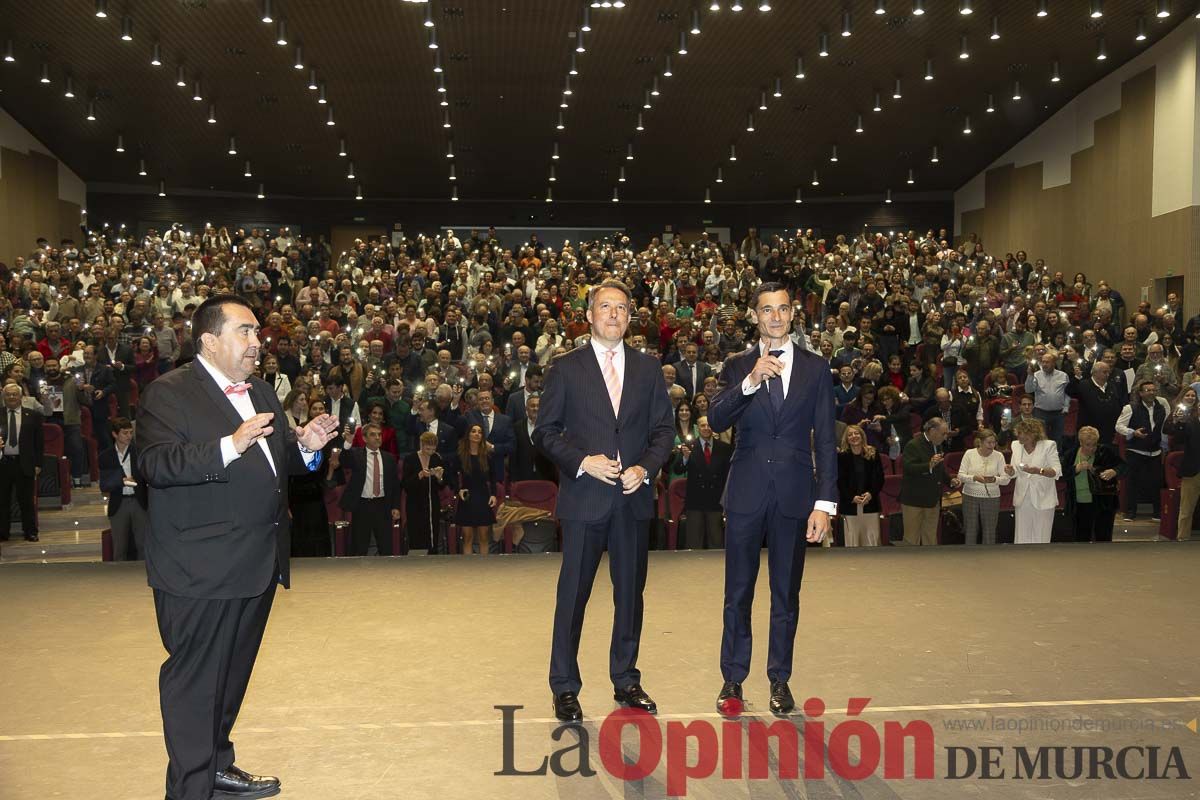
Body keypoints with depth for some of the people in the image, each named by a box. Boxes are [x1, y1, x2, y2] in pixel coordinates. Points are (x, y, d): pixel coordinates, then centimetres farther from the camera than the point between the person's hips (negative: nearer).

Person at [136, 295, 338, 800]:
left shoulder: (261, 393, 17)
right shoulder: (169, 393, -9)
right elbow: (154, 464, -22)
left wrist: (305, 446, -2)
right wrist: (230, 446, -32)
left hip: (257, 564, 8)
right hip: (200, 569, -8)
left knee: (234, 671, 19)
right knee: (195, 677, 1)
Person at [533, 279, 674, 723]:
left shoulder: (648, 368, 9)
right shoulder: (565, 368, 1)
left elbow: (663, 429, 8)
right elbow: (545, 431, 0)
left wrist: (645, 468, -9)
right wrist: (583, 461, -14)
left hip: (634, 498, 3)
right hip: (584, 498, -3)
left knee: (630, 592, 11)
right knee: (573, 594, 3)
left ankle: (626, 680, 26)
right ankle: (565, 687, 15)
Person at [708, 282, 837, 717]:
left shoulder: (815, 368, 4)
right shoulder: (737, 366, 3)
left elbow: (825, 440, 2)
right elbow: (716, 421, -12)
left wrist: (825, 502, -4)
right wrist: (750, 382, -26)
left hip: (795, 494, 1)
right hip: (746, 493, 0)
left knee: (787, 595, 11)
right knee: (738, 593, 7)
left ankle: (780, 679, 24)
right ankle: (733, 679, 20)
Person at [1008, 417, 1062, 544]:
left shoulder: (1049, 445, -8)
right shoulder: (1016, 445, 6)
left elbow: (1057, 472, -13)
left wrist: (1038, 471, -30)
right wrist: (1010, 471, -10)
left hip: (1042, 500, -4)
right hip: (1022, 499, 4)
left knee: (1041, 539, 3)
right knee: (1022, 538, 7)